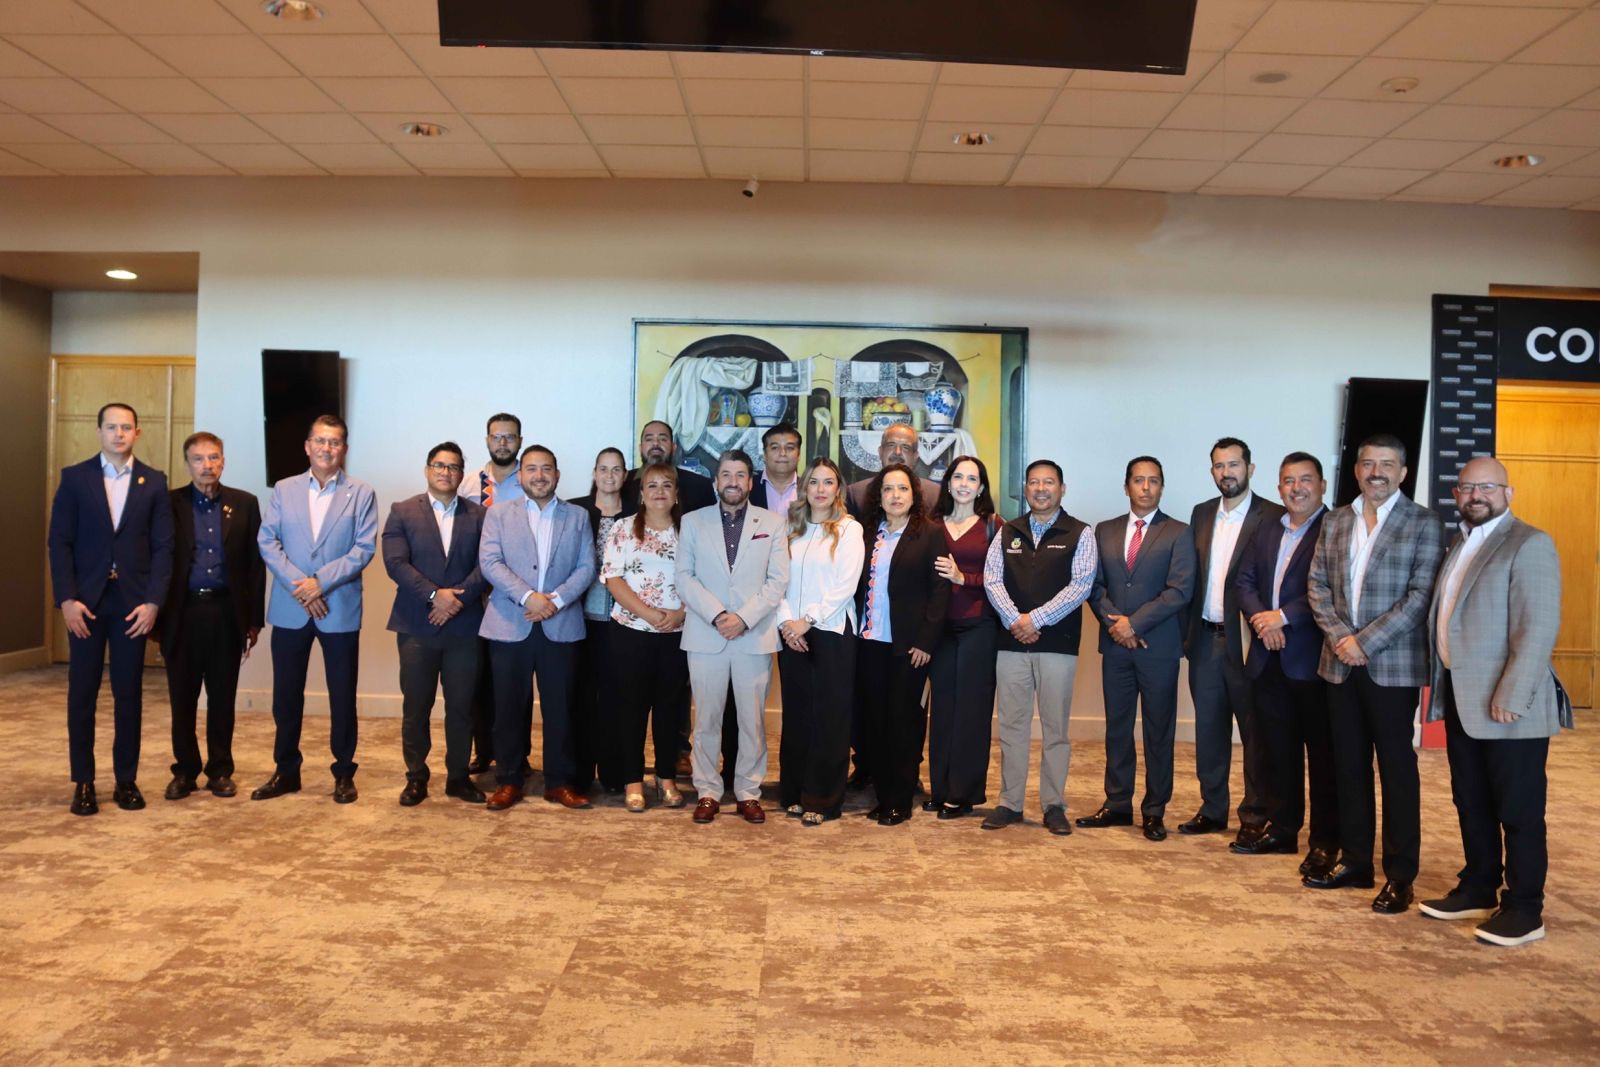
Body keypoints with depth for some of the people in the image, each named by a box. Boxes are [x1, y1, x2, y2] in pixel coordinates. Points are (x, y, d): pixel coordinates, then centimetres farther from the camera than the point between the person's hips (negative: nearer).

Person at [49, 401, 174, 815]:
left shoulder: (154, 482, 4)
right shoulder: (74, 477, 3)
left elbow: (163, 546, 1)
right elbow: (59, 542, 0)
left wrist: (153, 601, -8)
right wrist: (66, 599, -9)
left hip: (133, 602, 0)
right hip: (86, 600, 0)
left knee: (129, 694, 5)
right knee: (81, 693, 4)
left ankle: (127, 780, 14)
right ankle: (83, 782, 13)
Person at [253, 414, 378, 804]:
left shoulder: (362, 494, 2)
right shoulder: (283, 490, 8)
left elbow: (364, 548, -6)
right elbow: (267, 541, 1)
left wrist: (321, 582, -16)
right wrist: (298, 584, -13)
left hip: (340, 609, -2)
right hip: (289, 609, 2)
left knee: (343, 695, 4)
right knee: (286, 694, 9)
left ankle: (344, 773, 16)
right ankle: (286, 771, 22)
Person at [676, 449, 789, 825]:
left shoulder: (772, 523, 7)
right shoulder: (693, 522, 9)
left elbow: (778, 580, 0)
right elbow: (684, 577, 2)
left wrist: (744, 617, -11)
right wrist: (716, 615, -11)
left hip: (755, 636, 0)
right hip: (705, 635, 0)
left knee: (753, 719, 4)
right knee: (706, 719, 4)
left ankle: (748, 791, 15)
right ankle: (707, 791, 15)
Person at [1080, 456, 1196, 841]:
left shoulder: (1178, 534, -1)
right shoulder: (1104, 531, 10)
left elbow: (1180, 590, -10)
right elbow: (1095, 585, 7)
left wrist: (1135, 623, -15)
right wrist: (1112, 621, -9)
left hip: (1158, 647, -3)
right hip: (1115, 646, 3)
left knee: (1158, 731, 4)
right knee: (1117, 727, 9)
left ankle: (1154, 811, 14)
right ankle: (1117, 805, 19)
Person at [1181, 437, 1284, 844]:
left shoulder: (1273, 517, -6)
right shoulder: (1201, 514, 11)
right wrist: (1186, 630, 7)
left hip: (1246, 640, -5)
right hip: (1205, 639, 5)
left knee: (1254, 731, 4)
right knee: (1209, 729, 12)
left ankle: (1255, 817, 13)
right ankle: (1212, 810, 23)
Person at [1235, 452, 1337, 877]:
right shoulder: (1266, 529, 15)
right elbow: (1244, 579, 11)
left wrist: (1284, 616, -15)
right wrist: (1261, 618, -6)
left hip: (1313, 658, -6)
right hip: (1269, 657, 7)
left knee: (1322, 754, 2)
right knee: (1276, 750, 13)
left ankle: (1325, 841, 11)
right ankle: (1282, 829, 24)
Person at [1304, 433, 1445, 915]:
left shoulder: (1424, 524, -4)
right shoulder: (1334, 522, 11)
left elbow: (1421, 596, -11)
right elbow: (1317, 585, 8)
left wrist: (1366, 641, -16)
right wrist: (1340, 636, -8)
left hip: (1393, 666, -5)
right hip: (1341, 663, 5)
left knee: (1397, 768, 3)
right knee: (1349, 766, 11)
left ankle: (1399, 875, 12)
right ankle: (1354, 861, 23)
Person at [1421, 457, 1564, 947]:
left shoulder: (1529, 544, -11)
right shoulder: (1460, 544, 15)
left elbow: (1539, 629, -18)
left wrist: (1510, 698, -21)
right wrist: (1441, 688, 14)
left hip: (1507, 707, -8)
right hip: (1461, 701, 8)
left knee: (1518, 811, 3)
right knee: (1471, 804, 16)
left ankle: (1524, 910, 13)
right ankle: (1477, 891, 29)